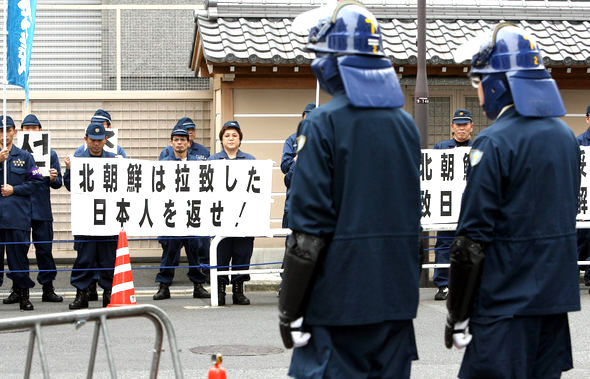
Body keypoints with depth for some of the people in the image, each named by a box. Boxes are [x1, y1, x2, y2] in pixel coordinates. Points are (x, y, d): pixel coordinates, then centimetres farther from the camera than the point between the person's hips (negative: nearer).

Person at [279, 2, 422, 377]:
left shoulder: (323, 124, -10)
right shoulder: (406, 124, 10)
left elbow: (309, 226, -14)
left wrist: (290, 311, -8)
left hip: (339, 301, -6)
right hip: (397, 299, 6)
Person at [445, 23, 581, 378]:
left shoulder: (494, 142, -15)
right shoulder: (565, 135, 9)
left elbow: (473, 240, -15)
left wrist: (458, 316, -9)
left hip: (507, 302, -7)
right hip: (557, 295, 8)